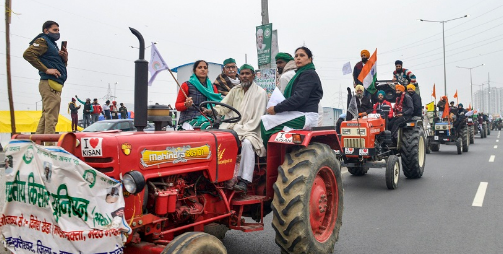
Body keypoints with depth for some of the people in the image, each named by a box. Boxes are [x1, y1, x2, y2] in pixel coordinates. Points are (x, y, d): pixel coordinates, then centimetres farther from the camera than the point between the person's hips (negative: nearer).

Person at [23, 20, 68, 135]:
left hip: (55, 85, 10)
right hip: (50, 83, -10)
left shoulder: (53, 44, 28)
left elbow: (60, 66, 28)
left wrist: (65, 59, 6)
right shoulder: (43, 41, 0)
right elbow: (28, 54, -17)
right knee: (51, 117, -15)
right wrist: (46, 70, -18)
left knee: (46, 116, 11)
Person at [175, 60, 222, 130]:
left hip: (208, 118, 4)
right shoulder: (187, 85, 7)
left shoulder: (212, 87, 20)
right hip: (190, 119, -4)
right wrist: (186, 105, -15)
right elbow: (177, 105, 7)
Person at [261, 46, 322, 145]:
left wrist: (276, 108, -17)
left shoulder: (309, 74, -8)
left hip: (305, 117, -10)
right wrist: (276, 108, 5)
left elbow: (299, 98, -20)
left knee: (264, 121, -18)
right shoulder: (301, 73, 25)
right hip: (297, 114, 10)